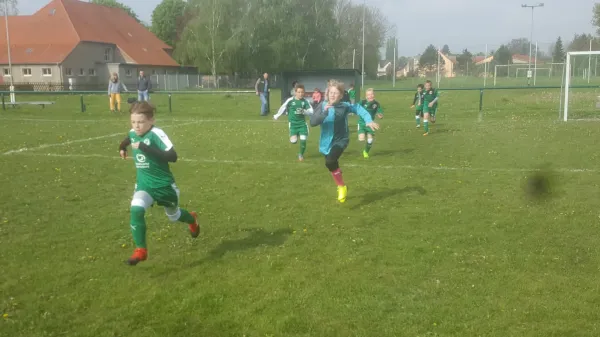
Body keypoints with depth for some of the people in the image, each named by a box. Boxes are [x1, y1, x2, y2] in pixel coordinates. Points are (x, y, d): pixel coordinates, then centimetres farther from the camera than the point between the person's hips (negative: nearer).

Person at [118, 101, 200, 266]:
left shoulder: (157, 134, -26)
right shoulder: (133, 133, -5)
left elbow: (172, 156, -40)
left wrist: (145, 148, -41)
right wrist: (122, 147, 36)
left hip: (164, 184, -4)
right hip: (144, 183, 4)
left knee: (173, 216, 19)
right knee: (136, 209, -24)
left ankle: (192, 219, 56)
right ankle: (140, 250, -13)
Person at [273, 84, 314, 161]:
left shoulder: (305, 101, -5)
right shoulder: (290, 100, -10)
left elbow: (311, 112, -5)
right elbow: (283, 108, 4)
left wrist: (303, 111, -24)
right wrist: (276, 116, 15)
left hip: (302, 123, 1)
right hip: (293, 123, -1)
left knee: (303, 140, -8)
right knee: (294, 141, -16)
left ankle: (301, 154, 19)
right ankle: (293, 136, 22)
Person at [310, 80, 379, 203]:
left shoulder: (344, 106, -14)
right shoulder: (322, 106, -12)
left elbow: (358, 108, 1)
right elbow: (312, 122, -23)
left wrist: (368, 120, -11)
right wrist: (325, 112, -36)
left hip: (340, 140, -3)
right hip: (327, 142, 3)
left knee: (330, 162, -28)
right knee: (333, 165, 20)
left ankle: (342, 187, -6)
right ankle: (341, 188, 48)